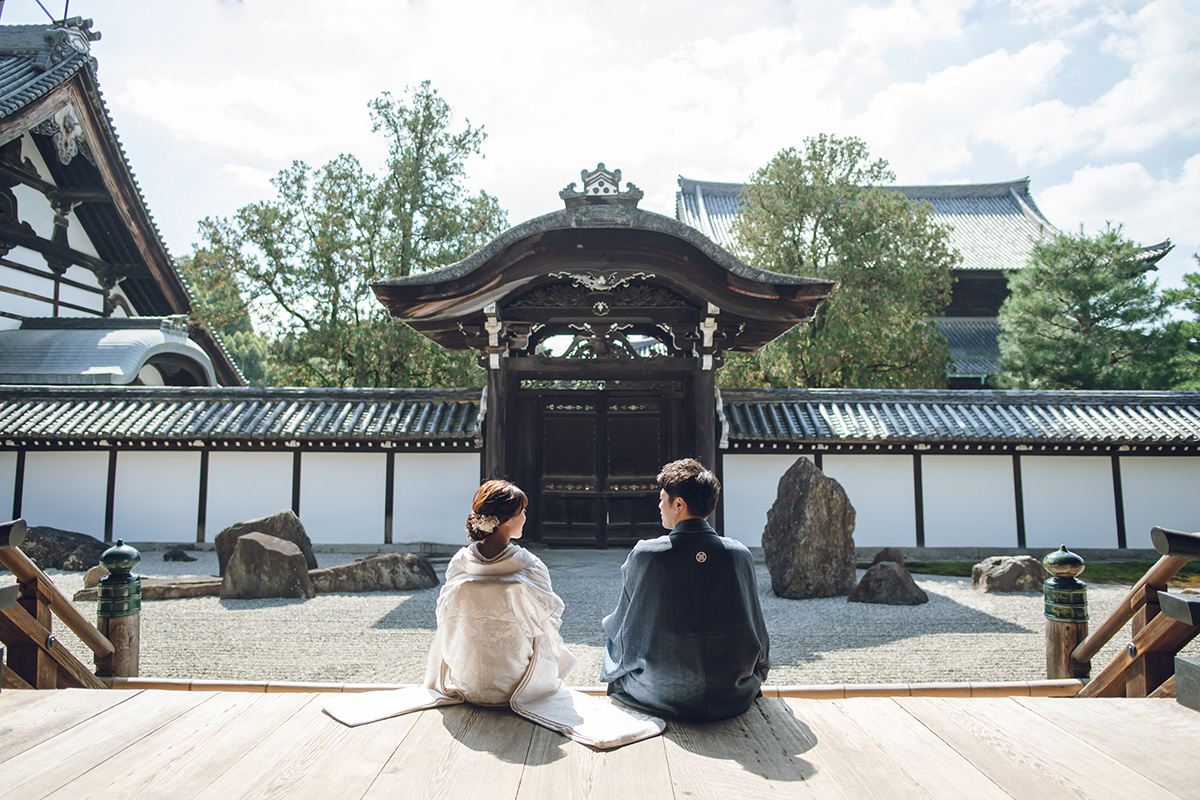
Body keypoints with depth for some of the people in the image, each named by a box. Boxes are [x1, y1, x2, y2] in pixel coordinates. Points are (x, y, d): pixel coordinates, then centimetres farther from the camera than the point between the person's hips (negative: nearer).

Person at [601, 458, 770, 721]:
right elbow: (755, 629, 7)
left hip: (664, 698, -2)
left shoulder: (645, 555, -14)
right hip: (734, 699, 3)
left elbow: (622, 626, 0)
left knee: (613, 644, 25)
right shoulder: (740, 554, -7)